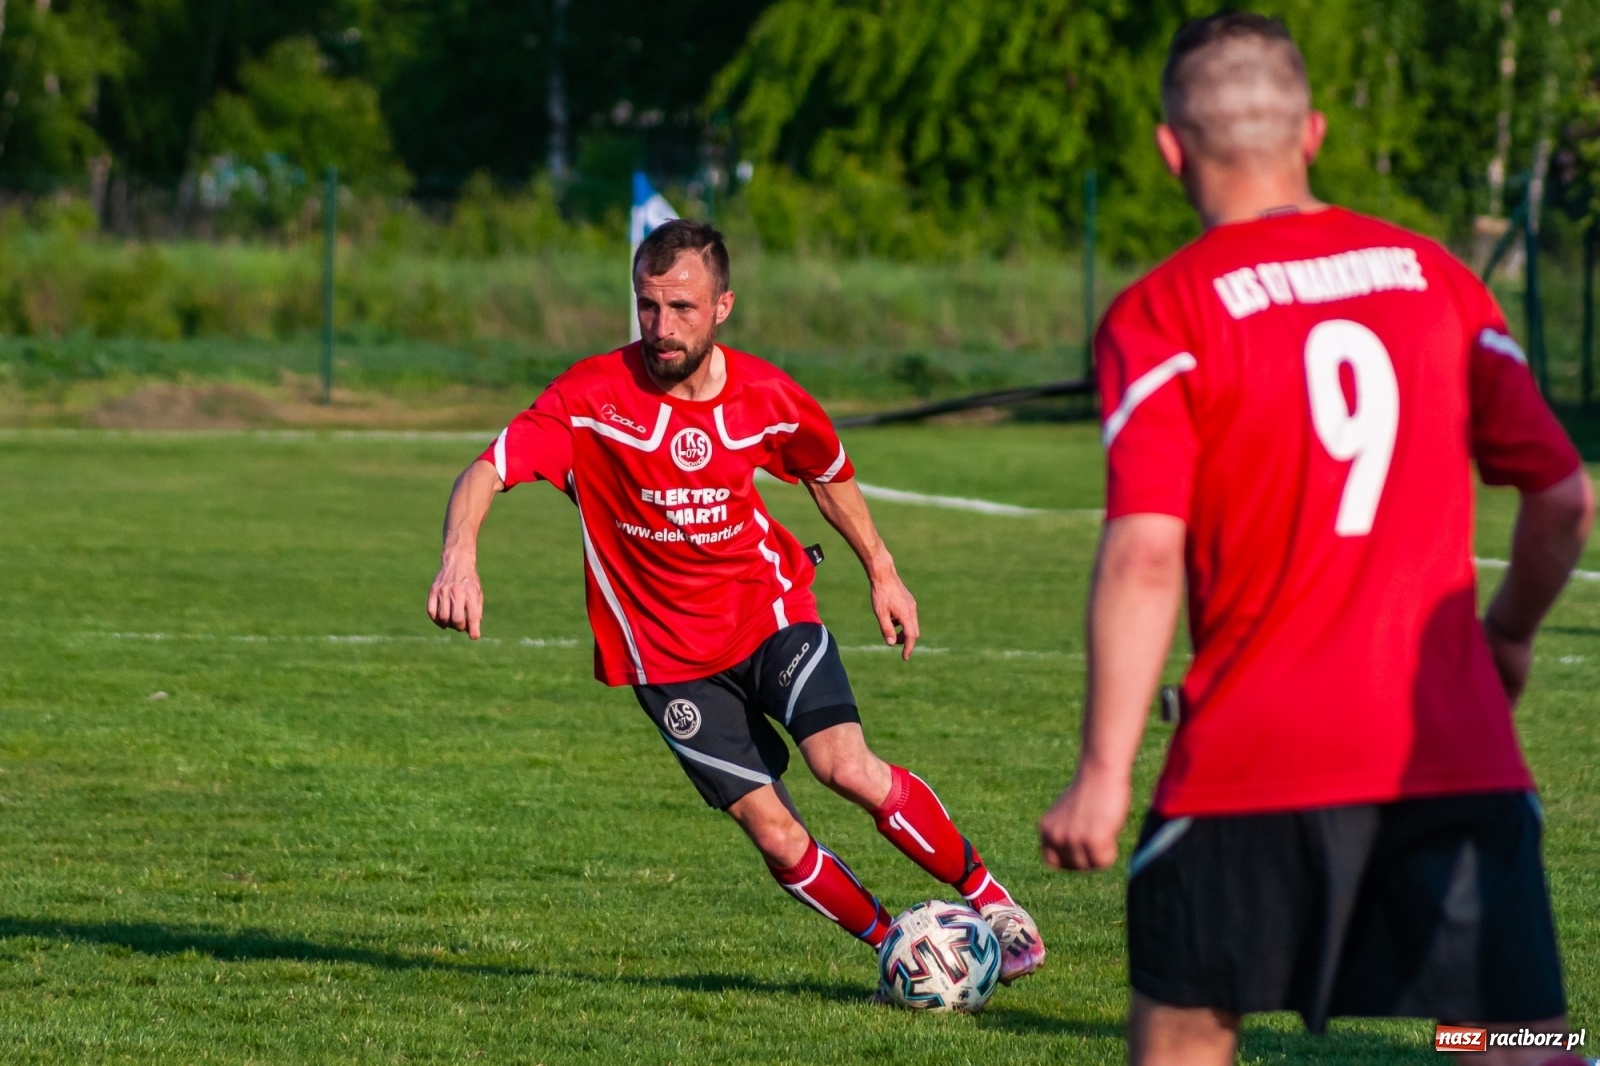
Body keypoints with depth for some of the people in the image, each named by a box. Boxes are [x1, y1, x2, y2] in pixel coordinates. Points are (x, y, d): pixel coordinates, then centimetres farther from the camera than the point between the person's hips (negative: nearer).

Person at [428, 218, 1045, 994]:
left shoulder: (767, 398, -9)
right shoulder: (594, 396, -18)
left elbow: (829, 473, 13)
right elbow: (484, 474, -25)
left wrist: (881, 571, 17)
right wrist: (460, 557, -44)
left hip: (769, 607, 1)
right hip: (668, 653, -1)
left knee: (849, 768, -22)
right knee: (775, 835, -9)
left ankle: (990, 900, -2)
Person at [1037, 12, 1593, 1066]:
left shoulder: (1161, 316, -4)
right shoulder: (1433, 276, 8)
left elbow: (1146, 556, -14)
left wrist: (1104, 773, -13)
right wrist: (1508, 638, 29)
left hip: (1252, 761, -3)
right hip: (1458, 754, 3)